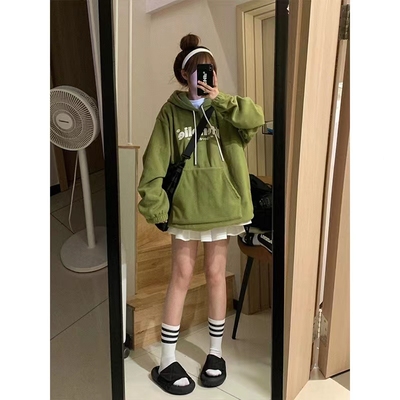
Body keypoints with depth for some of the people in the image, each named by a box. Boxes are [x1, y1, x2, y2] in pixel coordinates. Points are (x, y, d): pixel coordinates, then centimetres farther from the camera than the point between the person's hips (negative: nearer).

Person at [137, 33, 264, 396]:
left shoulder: (225, 109, 3)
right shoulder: (172, 111, -1)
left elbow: (256, 118, -17)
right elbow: (156, 162, -5)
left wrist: (219, 100, -22)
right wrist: (156, 206, -10)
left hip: (221, 204, 2)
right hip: (185, 207, -1)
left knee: (216, 275, 10)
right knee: (182, 276, 3)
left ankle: (215, 352, 28)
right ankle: (167, 361, 16)